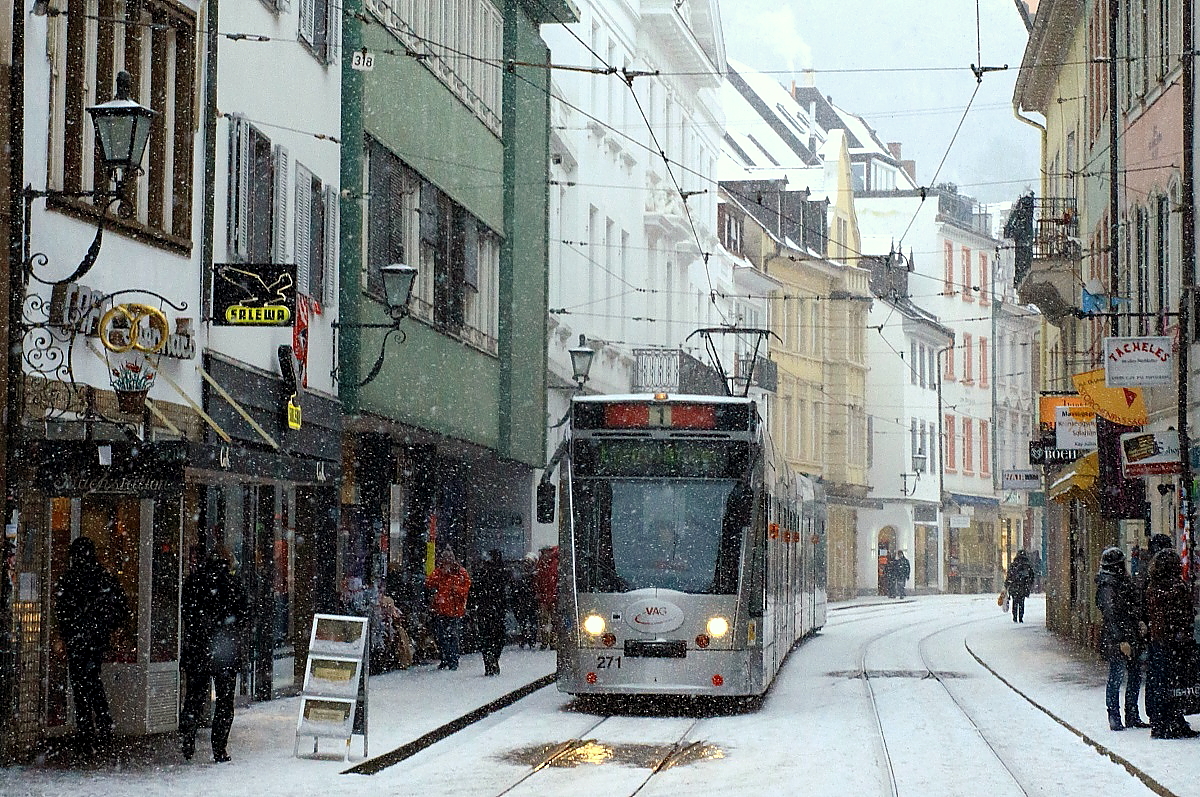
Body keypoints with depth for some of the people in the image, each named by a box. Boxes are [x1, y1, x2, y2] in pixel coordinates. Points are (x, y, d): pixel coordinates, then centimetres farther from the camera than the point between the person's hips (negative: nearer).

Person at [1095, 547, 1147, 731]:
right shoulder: (1107, 586, -14)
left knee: (1135, 675, 12)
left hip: (1129, 638, 9)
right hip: (1115, 639, -9)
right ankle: (1115, 719, 4)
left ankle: (1132, 717, 21)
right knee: (1116, 678, -3)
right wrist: (1121, 641, -22)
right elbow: (1111, 616, -19)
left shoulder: (1123, 582, 14)